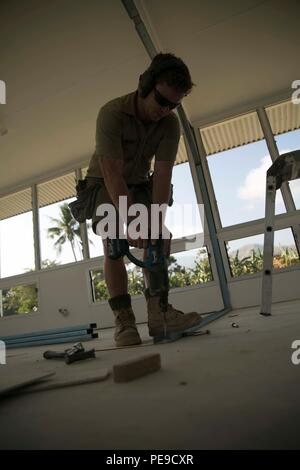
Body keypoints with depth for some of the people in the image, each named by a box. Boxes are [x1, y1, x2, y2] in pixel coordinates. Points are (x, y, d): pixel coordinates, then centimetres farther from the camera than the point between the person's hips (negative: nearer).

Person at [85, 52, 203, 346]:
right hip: (104, 183, -3)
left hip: (138, 183, 4)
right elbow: (112, 173, -34)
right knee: (113, 241, -23)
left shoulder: (170, 124, -15)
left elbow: (162, 176, -22)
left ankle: (158, 313, -14)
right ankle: (124, 320, -21)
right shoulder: (112, 113, -26)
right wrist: (129, 221, -44)